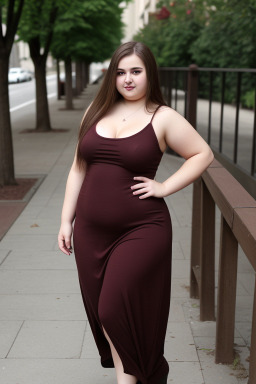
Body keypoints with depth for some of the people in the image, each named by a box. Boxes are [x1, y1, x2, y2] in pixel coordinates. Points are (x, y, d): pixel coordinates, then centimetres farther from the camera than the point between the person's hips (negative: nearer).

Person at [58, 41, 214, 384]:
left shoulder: (163, 118, -3)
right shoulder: (97, 111, 8)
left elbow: (203, 154, 2)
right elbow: (79, 169, 11)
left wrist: (165, 187, -8)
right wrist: (67, 220, 9)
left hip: (140, 230, -5)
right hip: (91, 230, 5)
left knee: (117, 311, -6)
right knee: (101, 309, 10)